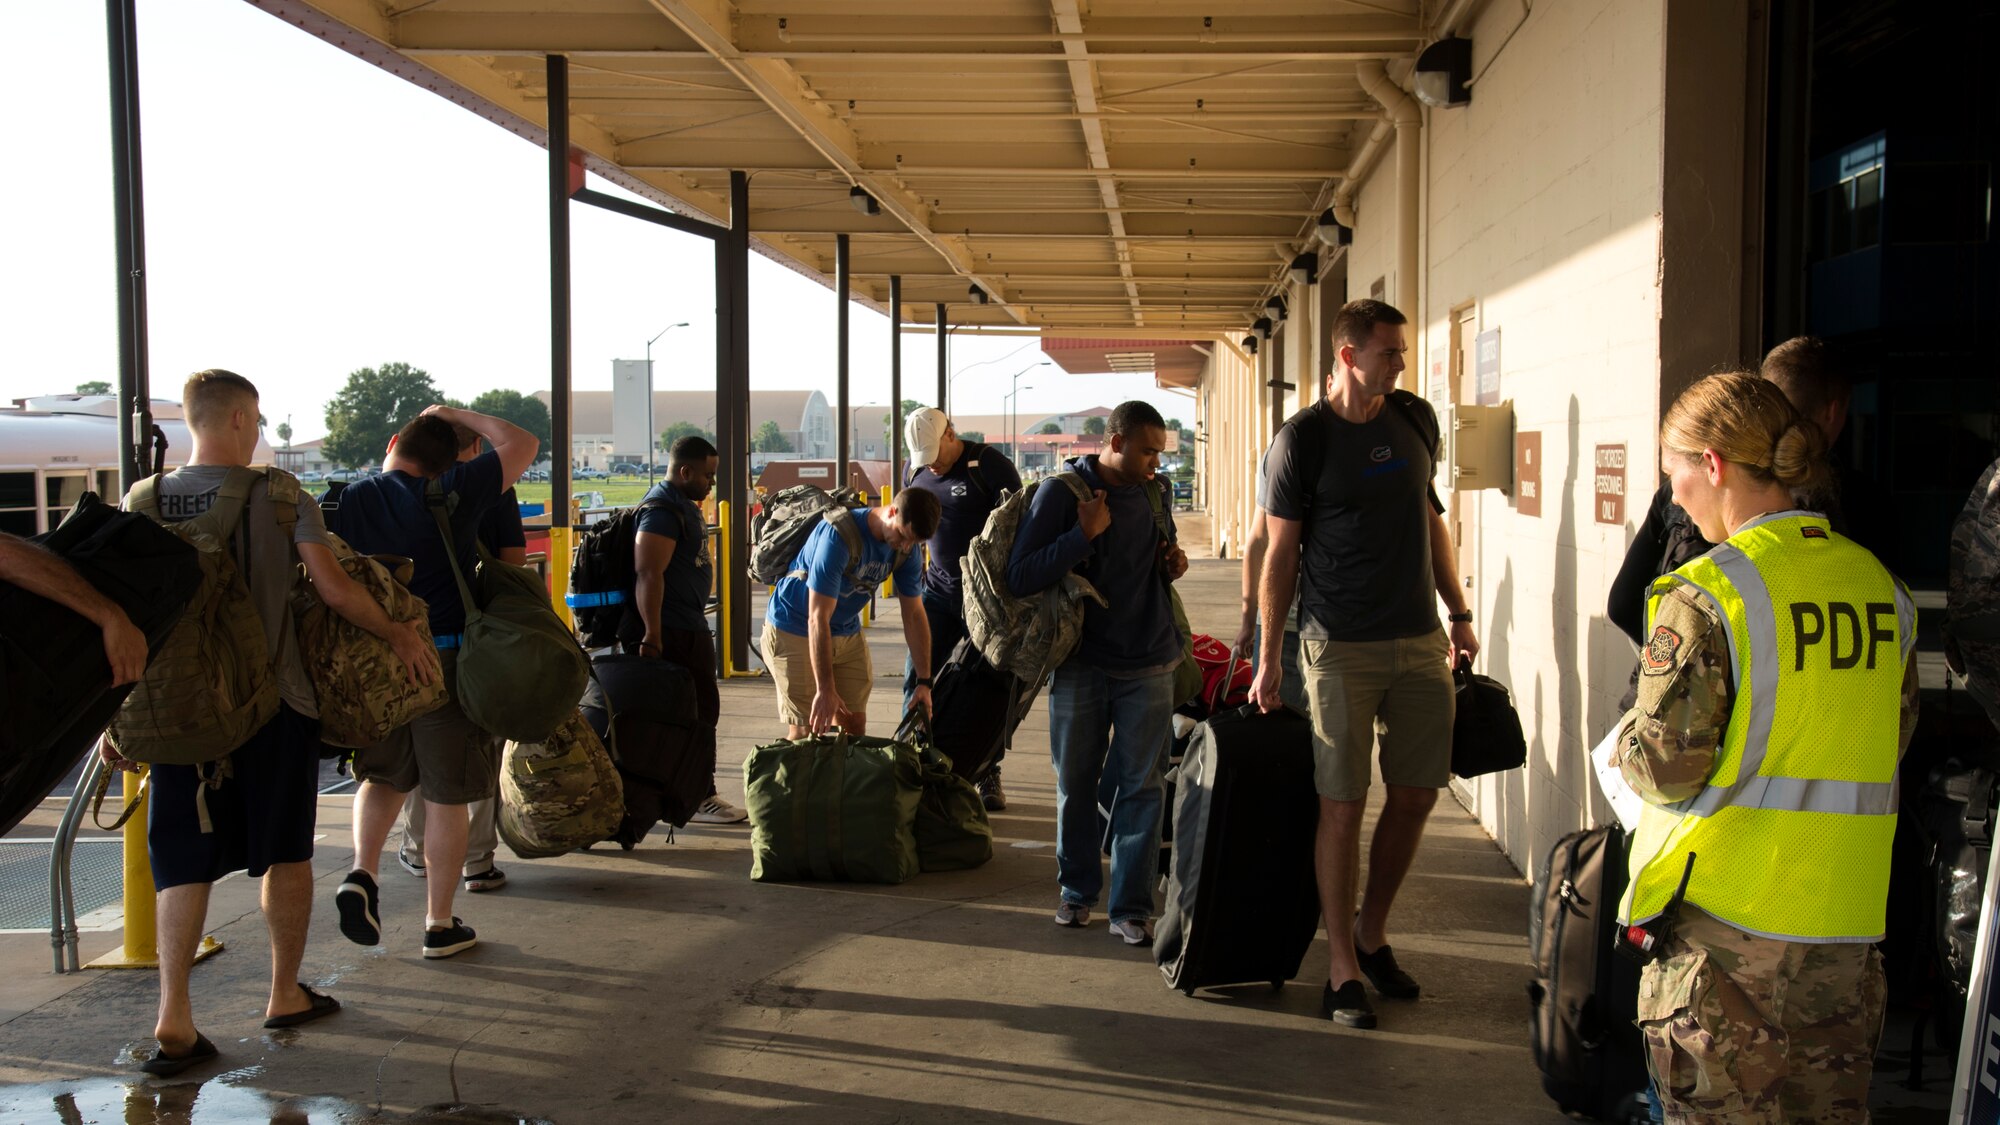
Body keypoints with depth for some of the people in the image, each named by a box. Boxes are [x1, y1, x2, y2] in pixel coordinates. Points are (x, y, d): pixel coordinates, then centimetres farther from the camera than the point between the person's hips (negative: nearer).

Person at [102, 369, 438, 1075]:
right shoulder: (280, 496, -8)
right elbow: (334, 587, -13)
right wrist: (398, 634, 1)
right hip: (273, 701, -2)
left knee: (185, 859, 8)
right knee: (286, 852, 14)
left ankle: (173, 1017, -2)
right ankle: (286, 995, 25)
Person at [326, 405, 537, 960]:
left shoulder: (349, 499, 1)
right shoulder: (452, 493, -8)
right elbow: (522, 444, 0)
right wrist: (456, 416, 10)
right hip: (444, 659, -3)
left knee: (384, 775, 26)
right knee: (445, 794, 6)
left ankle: (362, 873, 6)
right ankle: (439, 924, 13)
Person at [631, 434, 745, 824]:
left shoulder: (685, 505, 16)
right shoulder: (661, 511, -17)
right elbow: (649, 576, -24)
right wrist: (652, 638, -27)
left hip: (692, 627, 11)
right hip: (673, 632, -11)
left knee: (704, 710, 15)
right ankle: (698, 797, 3)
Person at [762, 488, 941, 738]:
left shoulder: (906, 548, -10)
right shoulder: (838, 536, -31)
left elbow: (914, 615, -3)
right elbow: (818, 618, -31)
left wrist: (924, 681, -8)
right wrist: (825, 689, -32)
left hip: (847, 633, 6)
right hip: (794, 631, -6)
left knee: (854, 727, 3)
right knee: (807, 730, -8)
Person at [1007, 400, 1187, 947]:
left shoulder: (1158, 493, 7)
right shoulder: (1060, 494, -7)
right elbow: (1020, 577, -14)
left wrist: (1173, 564, 2)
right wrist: (1084, 533, -20)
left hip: (1148, 665, 2)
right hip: (1080, 664, -2)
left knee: (1141, 786, -1)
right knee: (1076, 784, 9)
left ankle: (1131, 907, 5)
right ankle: (1076, 889, 27)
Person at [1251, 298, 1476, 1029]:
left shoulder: (1416, 419, 9)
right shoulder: (1303, 438, -6)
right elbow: (1280, 553, -5)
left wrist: (1459, 614, 17)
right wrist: (1268, 658, -6)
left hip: (1420, 641, 5)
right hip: (1342, 647, -5)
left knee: (1416, 796, 8)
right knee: (1343, 806, -1)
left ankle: (1372, 935, 27)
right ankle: (1342, 968, 10)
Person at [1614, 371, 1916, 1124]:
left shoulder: (1706, 594, -15)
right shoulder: (1878, 585, 4)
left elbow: (1666, 765, -16)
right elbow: (1895, 739, 14)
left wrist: (1626, 740, 5)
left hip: (1726, 919, -6)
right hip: (1847, 921, 6)